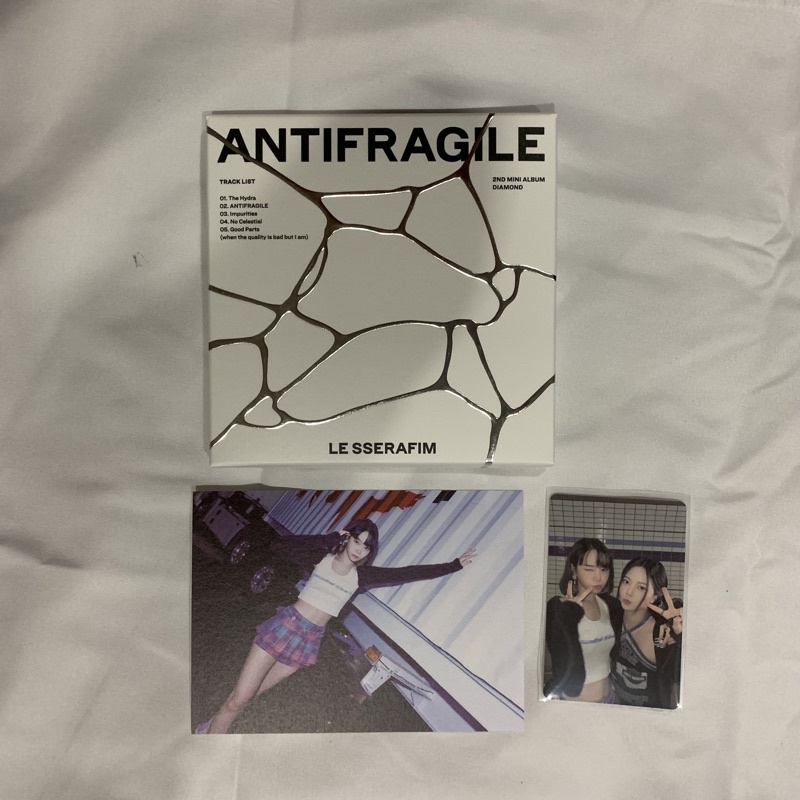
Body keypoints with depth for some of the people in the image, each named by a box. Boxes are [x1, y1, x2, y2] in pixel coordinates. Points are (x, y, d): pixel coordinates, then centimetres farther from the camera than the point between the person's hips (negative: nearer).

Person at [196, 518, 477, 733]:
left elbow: (407, 573, -4)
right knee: (239, 698, -1)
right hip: (285, 626, -2)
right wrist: (328, 538, -24)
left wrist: (454, 565, -5)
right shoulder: (323, 557, -7)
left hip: (309, 640, 2)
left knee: (244, 697, 12)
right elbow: (283, 547, -21)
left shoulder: (362, 575, -2)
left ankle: (216, 723, 34)